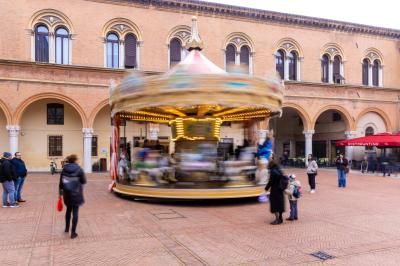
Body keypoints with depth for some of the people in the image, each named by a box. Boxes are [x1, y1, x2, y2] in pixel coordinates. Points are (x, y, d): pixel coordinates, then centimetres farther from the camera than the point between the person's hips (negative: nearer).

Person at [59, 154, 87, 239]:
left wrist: (61, 192, 10)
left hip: (67, 194, 5)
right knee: (75, 212, 2)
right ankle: (73, 233, 4)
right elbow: (84, 181, -5)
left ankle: (67, 228, 37)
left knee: (68, 210, 24)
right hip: (76, 194, -4)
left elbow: (61, 182, 3)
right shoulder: (79, 169, -12)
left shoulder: (64, 169, 0)